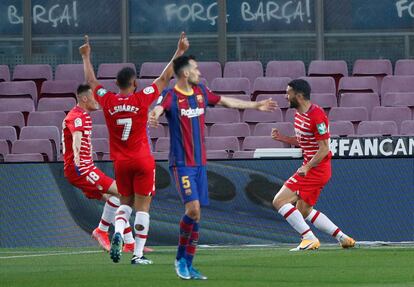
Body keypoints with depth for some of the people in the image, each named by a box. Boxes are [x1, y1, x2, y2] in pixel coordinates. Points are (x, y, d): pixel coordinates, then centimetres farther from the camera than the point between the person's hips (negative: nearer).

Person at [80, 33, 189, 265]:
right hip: (142, 161, -3)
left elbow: (91, 81, 14)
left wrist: (86, 57, 28)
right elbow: (165, 78, -4)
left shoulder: (108, 101, -4)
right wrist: (179, 52, 4)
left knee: (125, 201, 18)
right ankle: (138, 254, -2)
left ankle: (118, 232, -11)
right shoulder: (141, 99, -11)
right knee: (142, 205, 2)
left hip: (120, 162, 3)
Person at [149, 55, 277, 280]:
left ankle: (188, 265, 12)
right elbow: (158, 109, -31)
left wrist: (256, 106, 34)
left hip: (199, 163, 7)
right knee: (193, 208, -19)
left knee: (196, 214, 5)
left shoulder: (201, 92, 11)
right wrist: (153, 117, -56)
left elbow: (227, 102, 25)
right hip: (181, 164, -7)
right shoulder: (170, 95, -10)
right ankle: (180, 258, -1)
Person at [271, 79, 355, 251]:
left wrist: (307, 167, -28)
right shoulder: (299, 114, 10)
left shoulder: (317, 116, -20)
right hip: (309, 167, 10)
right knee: (304, 211, 17)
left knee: (280, 201, -13)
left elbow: (324, 149, -20)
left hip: (316, 169, -10)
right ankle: (343, 238, 17)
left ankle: (310, 238, -13)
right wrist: (281, 138, 7)